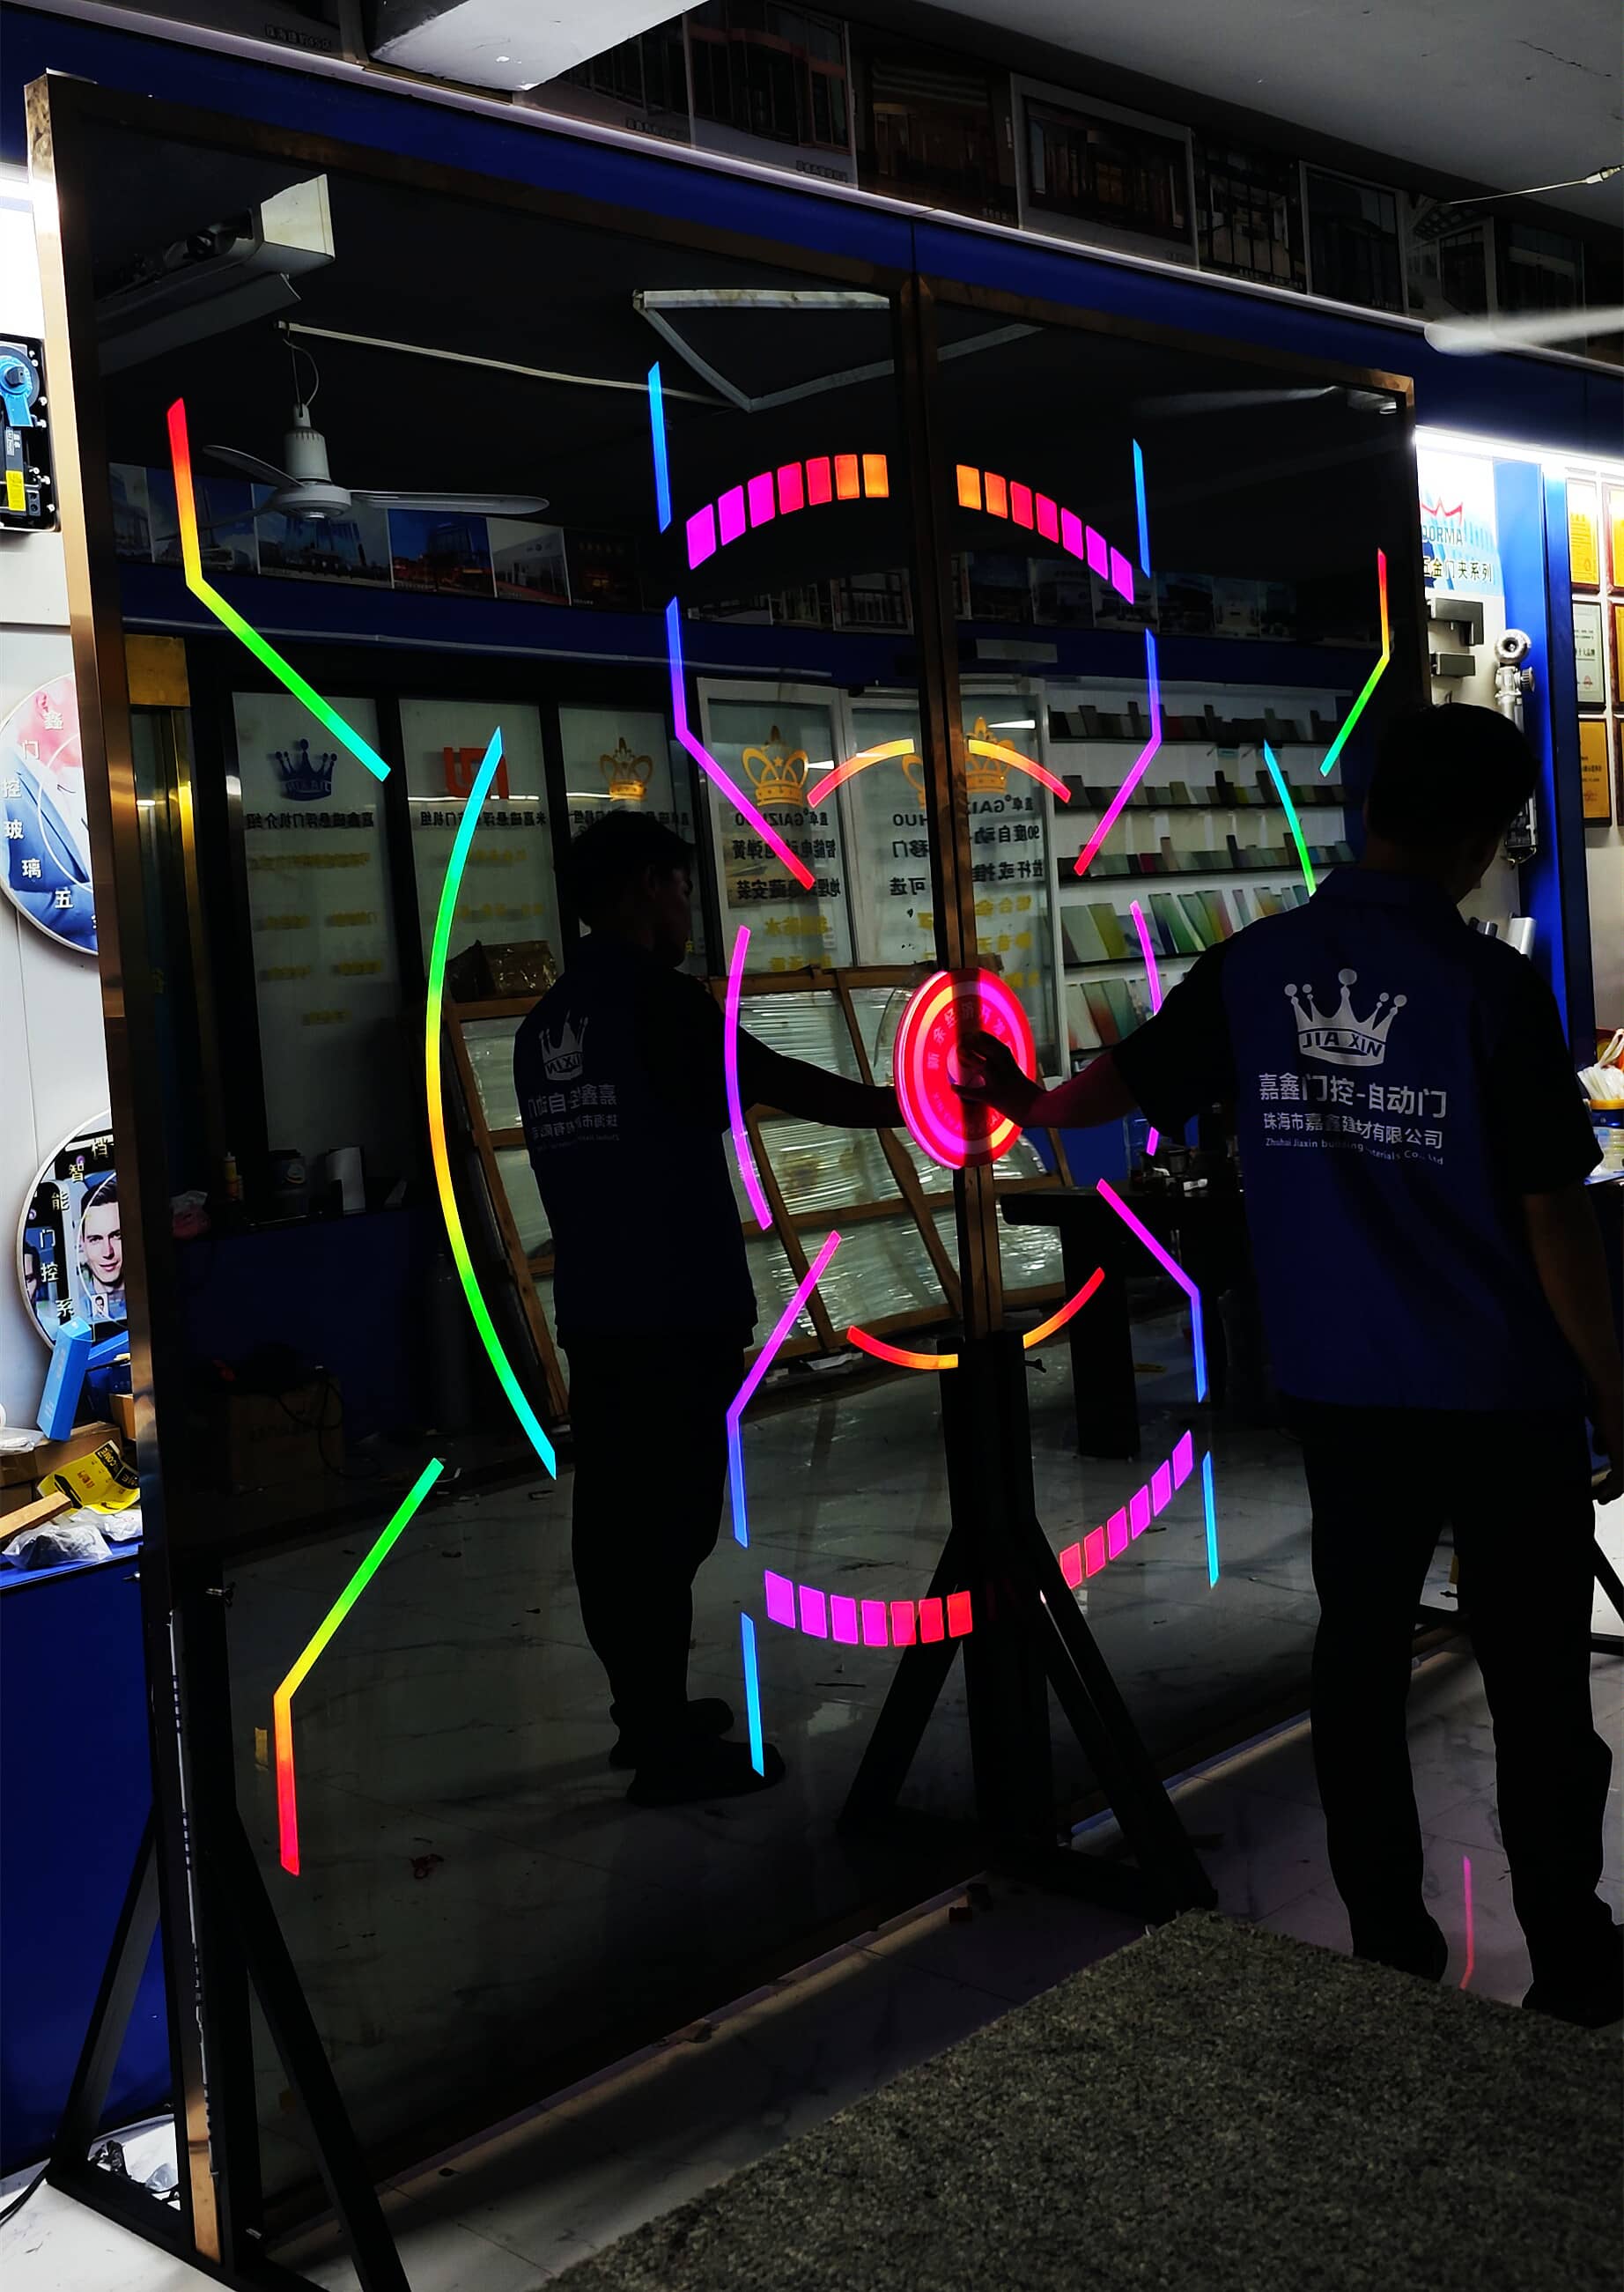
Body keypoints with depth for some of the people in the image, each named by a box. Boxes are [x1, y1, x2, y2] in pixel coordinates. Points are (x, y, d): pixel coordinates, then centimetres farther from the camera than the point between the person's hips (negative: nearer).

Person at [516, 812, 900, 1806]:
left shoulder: (548, 1021, 13)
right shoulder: (656, 997, -13)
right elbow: (777, 1082, -15)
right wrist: (909, 1107, -7)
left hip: (596, 1310, 8)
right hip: (676, 1314, -8)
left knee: (617, 1516, 13)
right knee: (669, 1523, -3)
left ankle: (648, 1713, 25)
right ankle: (670, 1749, 3)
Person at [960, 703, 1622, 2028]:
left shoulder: (1254, 967, -2)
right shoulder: (1491, 987, -15)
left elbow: (1135, 1077, 9)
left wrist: (1031, 1105, 30)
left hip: (1343, 1386, 4)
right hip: (1502, 1394, -4)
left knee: (1361, 1658, 14)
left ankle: (1388, 1948, 24)